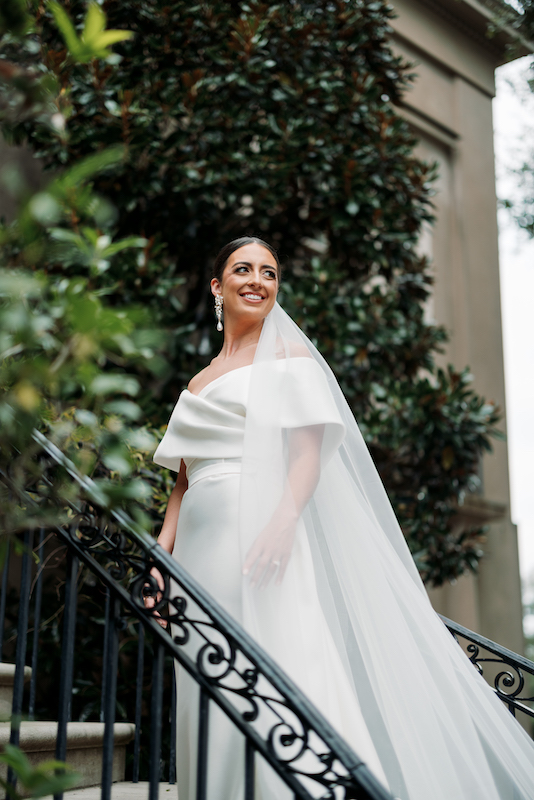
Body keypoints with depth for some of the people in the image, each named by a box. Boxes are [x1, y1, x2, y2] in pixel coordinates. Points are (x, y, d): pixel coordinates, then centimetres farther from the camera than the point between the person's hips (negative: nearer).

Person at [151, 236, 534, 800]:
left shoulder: (288, 356, 9)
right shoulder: (198, 383, 24)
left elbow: (309, 451, -4)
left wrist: (282, 521, -22)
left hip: (264, 537, -5)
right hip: (201, 544, 5)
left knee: (287, 668, -16)